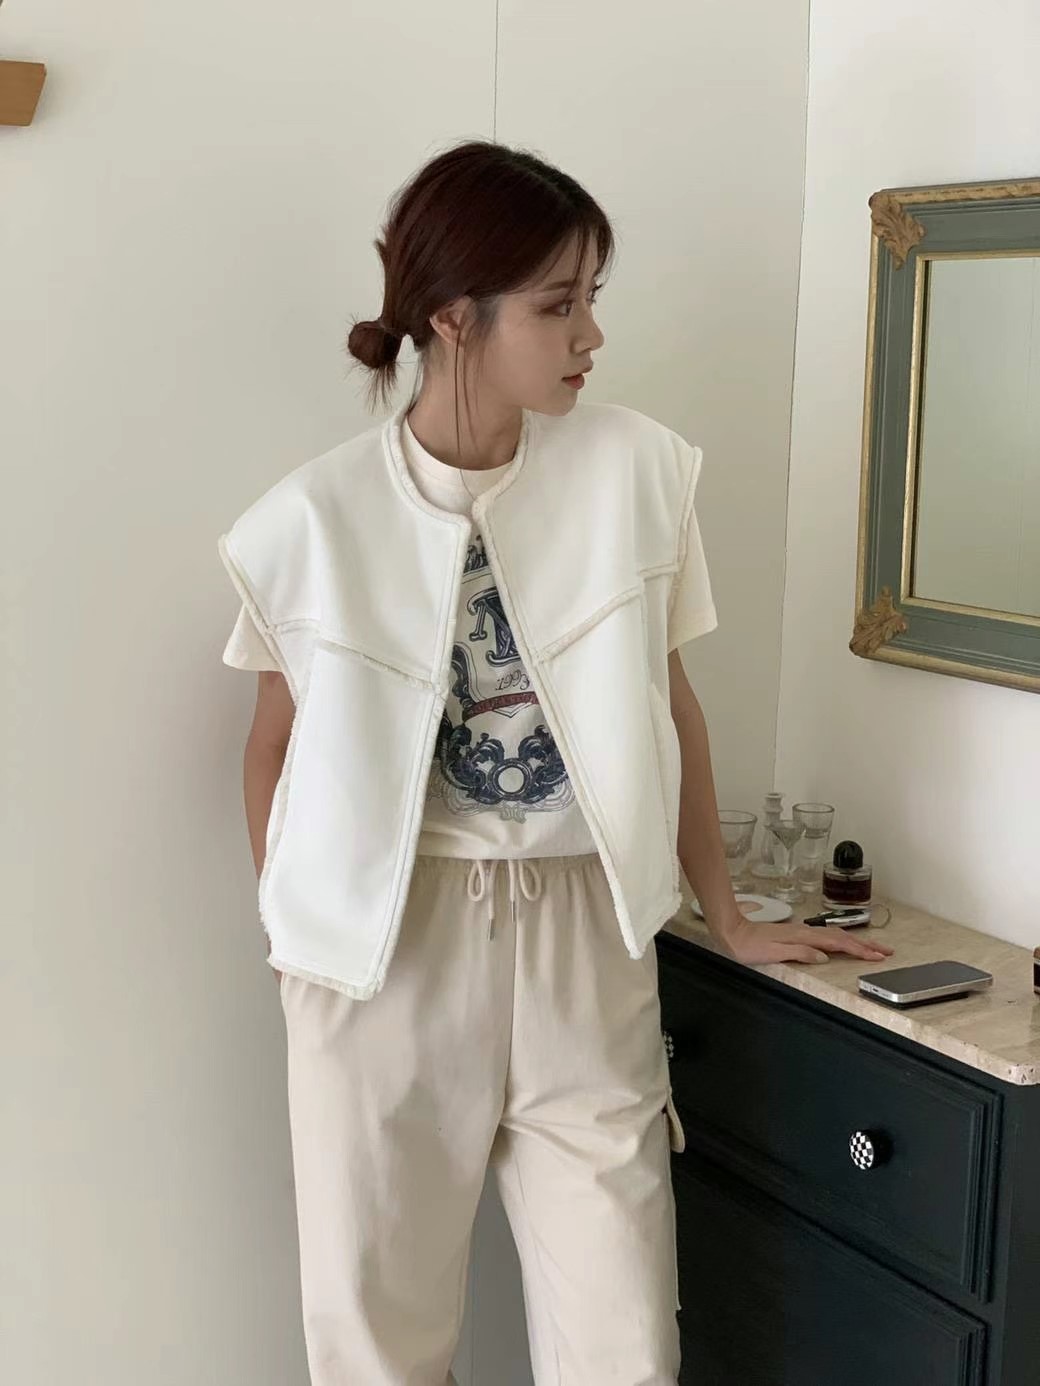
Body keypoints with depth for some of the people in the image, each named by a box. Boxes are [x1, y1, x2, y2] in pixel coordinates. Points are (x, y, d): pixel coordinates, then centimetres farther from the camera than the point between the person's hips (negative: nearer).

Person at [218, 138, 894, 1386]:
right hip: (388, 950, -1)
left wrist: (727, 919, 11)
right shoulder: (320, 516, -7)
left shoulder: (633, 469, -3)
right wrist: (290, 933, 6)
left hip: (586, 943, 1)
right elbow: (277, 738, 7)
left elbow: (669, 705, 6)